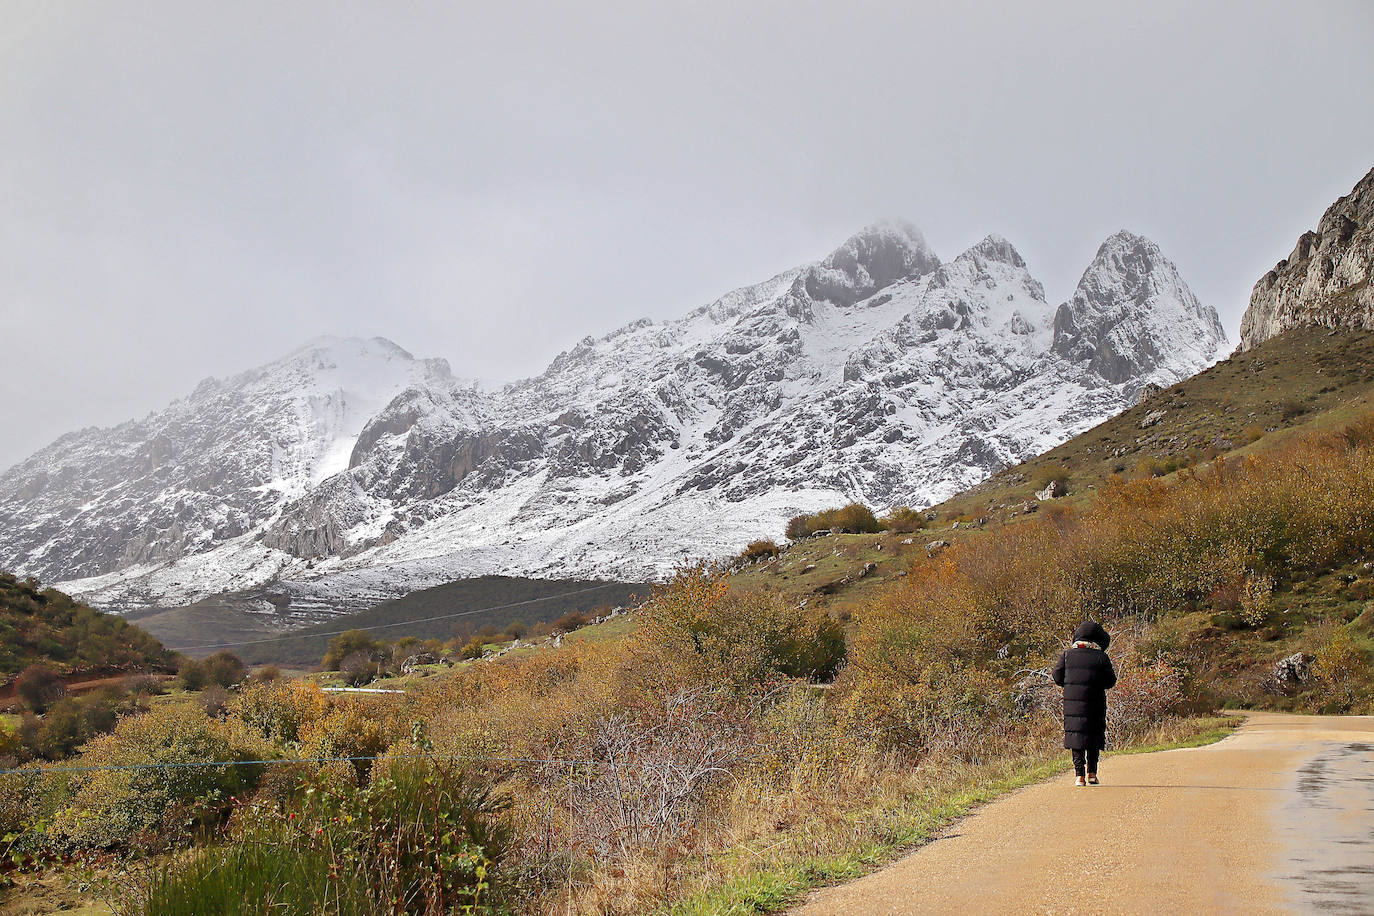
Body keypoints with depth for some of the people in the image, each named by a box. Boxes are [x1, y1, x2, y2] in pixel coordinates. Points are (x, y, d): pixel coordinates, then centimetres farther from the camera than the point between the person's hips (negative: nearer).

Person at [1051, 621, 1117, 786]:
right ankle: (1092, 773, 11)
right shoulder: (1101, 657, -3)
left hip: (1072, 703, 1)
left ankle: (1079, 775, -1)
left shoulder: (1067, 654, 1)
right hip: (1095, 704, -1)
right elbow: (1111, 681, 2)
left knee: (1076, 736, 5)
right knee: (1094, 737, 13)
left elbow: (1057, 677, 6)